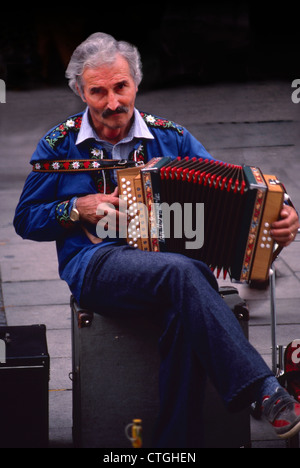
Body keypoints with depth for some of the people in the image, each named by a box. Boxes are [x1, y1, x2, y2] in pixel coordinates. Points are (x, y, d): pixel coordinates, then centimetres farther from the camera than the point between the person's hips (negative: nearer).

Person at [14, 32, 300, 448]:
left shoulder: (170, 139, 14)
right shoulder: (60, 145, 10)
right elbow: (26, 220, 15)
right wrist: (77, 209, -3)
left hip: (164, 261, 3)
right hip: (95, 265, -2)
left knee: (185, 316, -35)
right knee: (182, 272, -35)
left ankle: (175, 443, -25)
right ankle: (265, 391, -41)